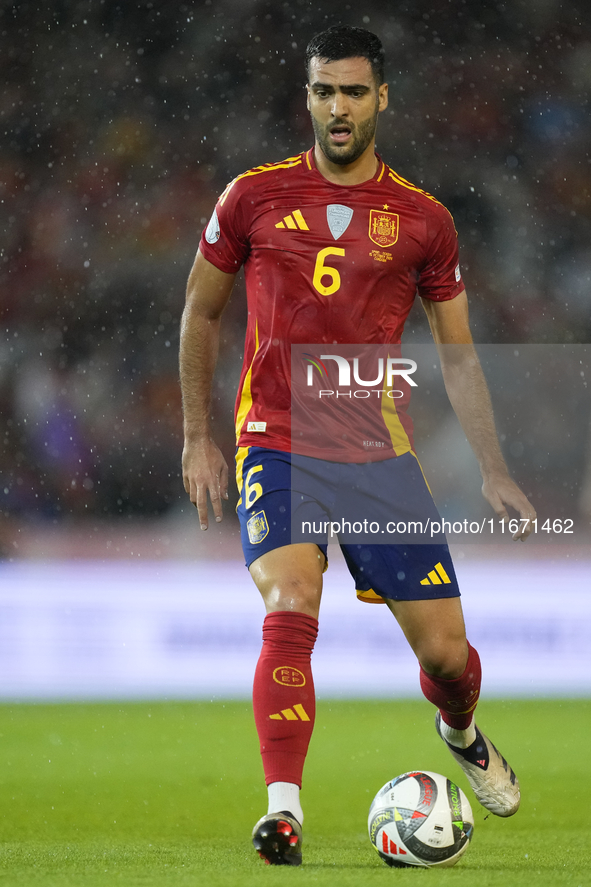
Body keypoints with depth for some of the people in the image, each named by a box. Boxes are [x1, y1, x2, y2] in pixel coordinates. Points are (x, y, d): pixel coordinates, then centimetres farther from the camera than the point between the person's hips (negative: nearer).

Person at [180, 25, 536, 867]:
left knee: (445, 650, 2)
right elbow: (201, 313, 13)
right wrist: (198, 439, 10)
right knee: (290, 610, -26)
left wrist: (493, 472, 4)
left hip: (380, 454, 2)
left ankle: (462, 733, 38)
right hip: (277, 447, -1)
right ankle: (284, 811, -26)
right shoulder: (253, 197, 2)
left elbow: (458, 354, 11)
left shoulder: (423, 219, 4)